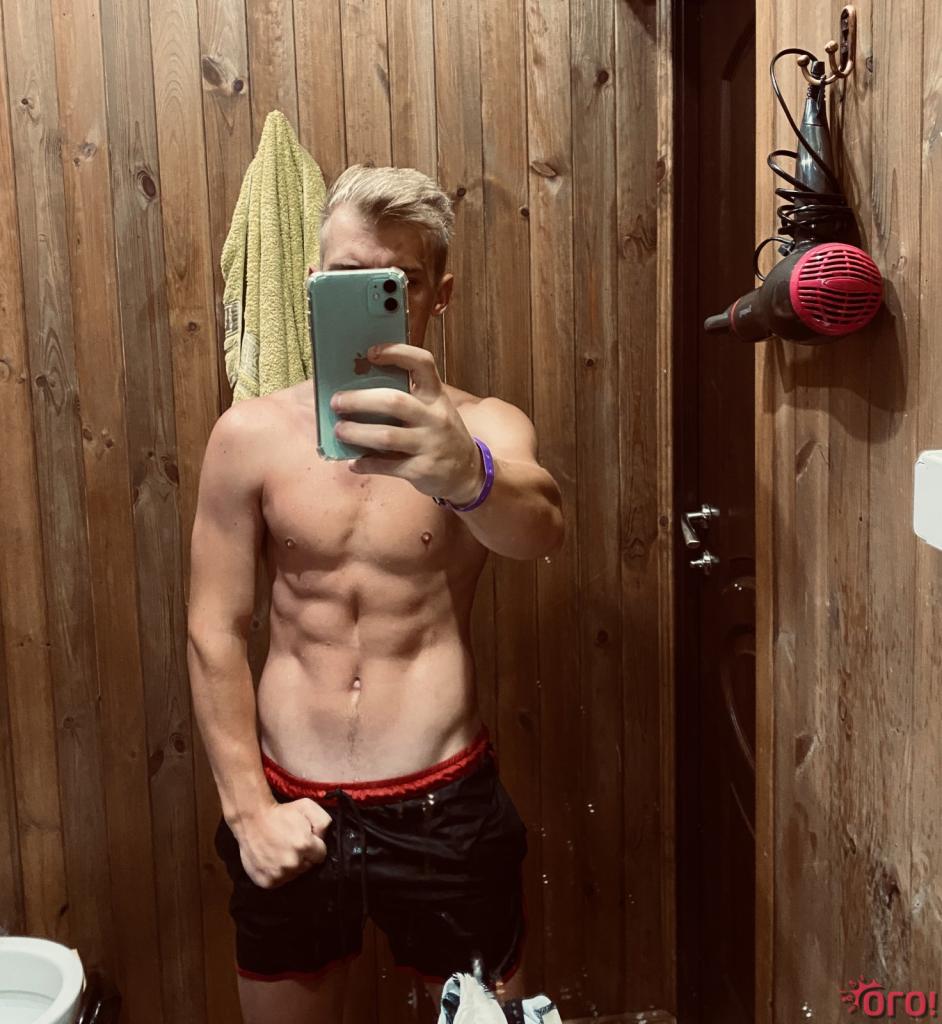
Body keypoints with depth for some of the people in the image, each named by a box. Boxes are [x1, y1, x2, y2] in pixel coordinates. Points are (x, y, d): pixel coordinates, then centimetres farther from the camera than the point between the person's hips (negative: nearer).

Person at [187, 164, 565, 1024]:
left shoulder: (485, 429, -8)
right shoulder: (250, 435, -4)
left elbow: (539, 527, -30)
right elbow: (215, 633, -3)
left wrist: (466, 472, -52)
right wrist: (247, 807, -6)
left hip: (444, 809, -1)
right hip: (290, 810, 2)